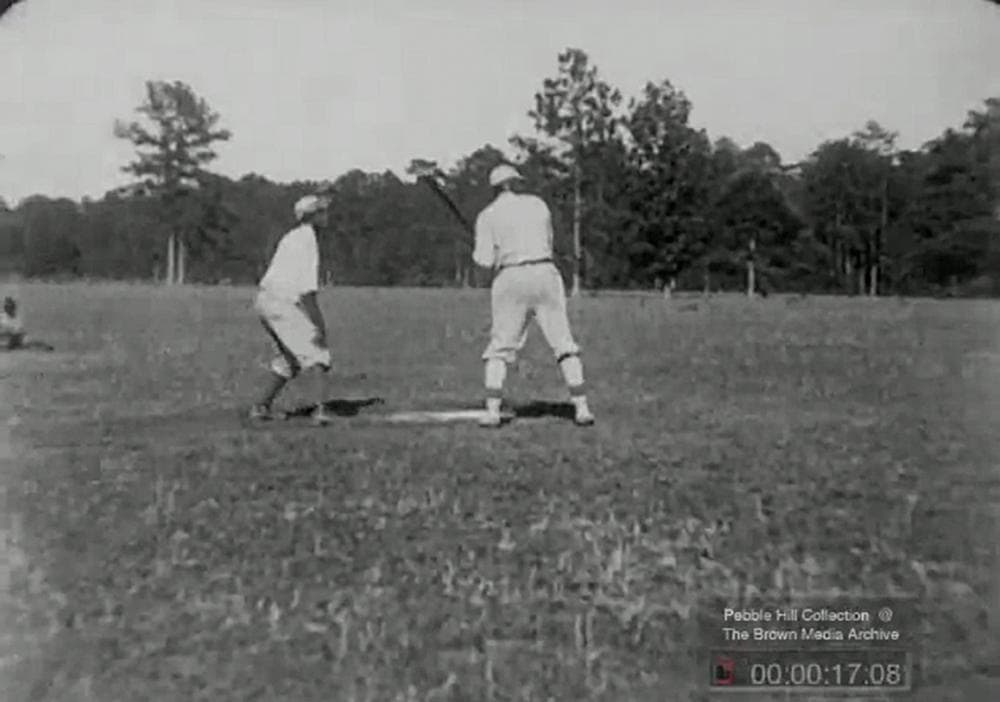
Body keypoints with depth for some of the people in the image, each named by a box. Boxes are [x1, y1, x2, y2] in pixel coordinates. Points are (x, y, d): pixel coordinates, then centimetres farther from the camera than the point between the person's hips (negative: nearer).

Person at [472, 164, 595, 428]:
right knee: (564, 345, 5)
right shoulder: (539, 204, 12)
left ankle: (492, 411, -2)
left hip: (511, 279, -1)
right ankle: (582, 409, 1)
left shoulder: (488, 215, 3)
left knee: (499, 349, 7)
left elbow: (485, 260, -4)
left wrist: (478, 252, 17)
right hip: (545, 275, 2)